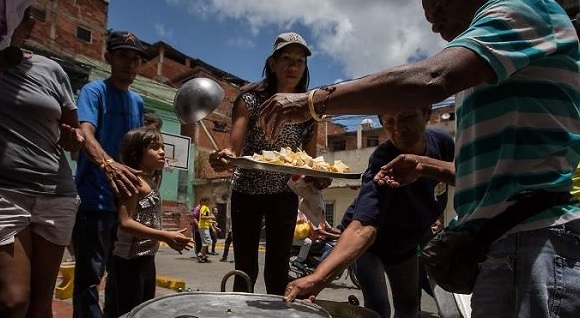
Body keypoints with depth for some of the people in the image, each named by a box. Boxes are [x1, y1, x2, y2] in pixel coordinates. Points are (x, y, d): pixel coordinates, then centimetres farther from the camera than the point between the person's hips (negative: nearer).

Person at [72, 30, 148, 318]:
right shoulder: (94, 91, -6)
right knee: (89, 276, -6)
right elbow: (85, 135, -24)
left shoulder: (137, 101, 14)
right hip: (94, 198, -7)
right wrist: (108, 164, -43)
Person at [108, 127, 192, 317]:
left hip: (146, 258, 10)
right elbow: (125, 223, -25)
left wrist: (169, 237, 18)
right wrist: (164, 236, -27)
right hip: (130, 260, -10)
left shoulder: (151, 183, 13)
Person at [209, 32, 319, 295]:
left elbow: (310, 159, -4)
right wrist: (224, 157, -48)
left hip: (284, 195, 2)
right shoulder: (250, 99, -14)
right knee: (245, 269, 3)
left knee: (278, 270, 6)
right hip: (247, 191, -2)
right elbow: (234, 147, -25)